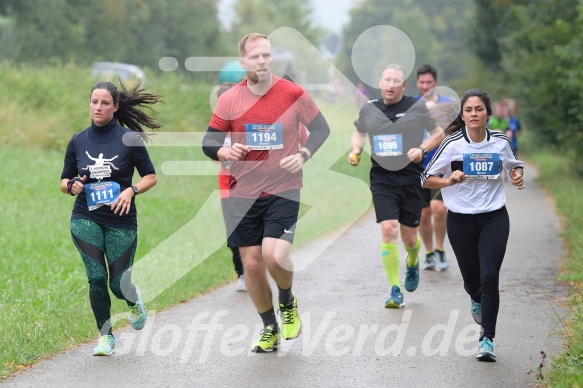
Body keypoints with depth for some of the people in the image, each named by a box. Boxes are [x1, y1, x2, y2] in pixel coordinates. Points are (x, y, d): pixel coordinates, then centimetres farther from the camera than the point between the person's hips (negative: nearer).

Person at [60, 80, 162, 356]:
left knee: (118, 285, -2)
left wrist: (132, 190, -16)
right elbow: (64, 181, 14)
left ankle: (134, 301, 37)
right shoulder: (78, 141, 5)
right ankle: (105, 336, 6)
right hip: (85, 218, 1)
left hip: (121, 220, -1)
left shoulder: (130, 139, -4)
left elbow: (151, 177, 2)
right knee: (96, 278, -13)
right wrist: (72, 186, -9)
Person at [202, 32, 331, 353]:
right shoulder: (229, 99, -1)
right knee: (251, 263, 4)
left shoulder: (294, 94, -5)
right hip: (243, 193, 3)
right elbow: (208, 142, 4)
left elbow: (321, 128, 6)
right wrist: (224, 152, -18)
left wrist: (303, 154, -11)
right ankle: (270, 329, 25)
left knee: (274, 255, -20)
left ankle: (288, 303, 14)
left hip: (283, 190, -3)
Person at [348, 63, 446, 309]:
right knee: (388, 230, -15)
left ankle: (412, 263, 45)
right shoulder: (369, 109, 5)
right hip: (381, 178, 1)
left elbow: (439, 133, 7)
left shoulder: (417, 107, -3)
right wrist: (356, 150, 4)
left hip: (411, 177, -1)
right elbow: (359, 133, 24)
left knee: (409, 237, 7)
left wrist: (421, 149, -10)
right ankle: (395, 291, -7)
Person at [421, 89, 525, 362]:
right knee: (472, 279, 10)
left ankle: (487, 339, -4)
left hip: (494, 218, 0)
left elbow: (514, 164, 19)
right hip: (461, 219, 0)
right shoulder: (452, 144, -9)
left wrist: (518, 175, -3)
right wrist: (451, 180, -23)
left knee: (489, 277, -13)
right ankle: (477, 300, 49)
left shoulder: (500, 141, -2)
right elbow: (426, 180, -5)